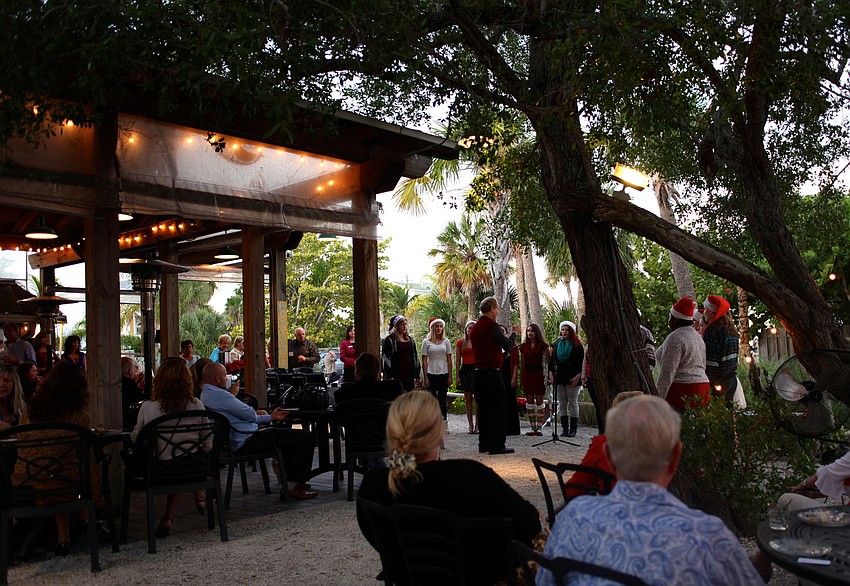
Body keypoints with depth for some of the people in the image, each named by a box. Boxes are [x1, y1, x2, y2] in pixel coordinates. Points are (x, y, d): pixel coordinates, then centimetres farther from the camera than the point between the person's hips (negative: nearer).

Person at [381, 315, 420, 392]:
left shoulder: (410, 339, 16)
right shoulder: (389, 340, -2)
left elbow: (415, 357, 19)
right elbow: (385, 358, -7)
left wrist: (417, 375, 14)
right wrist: (389, 376, -14)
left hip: (410, 374, 6)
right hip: (396, 375, -5)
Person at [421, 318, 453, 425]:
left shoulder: (446, 341, 7)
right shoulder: (426, 342, 2)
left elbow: (449, 360, 6)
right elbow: (424, 361, 0)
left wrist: (450, 376, 0)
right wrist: (425, 377, -6)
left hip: (443, 373, 1)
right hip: (431, 373, -1)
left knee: (442, 399, 5)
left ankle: (444, 422, 8)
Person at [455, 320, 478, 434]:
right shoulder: (460, 343, 7)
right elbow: (457, 361, 7)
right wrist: (457, 375, 1)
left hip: (477, 369, -1)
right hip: (465, 370, 1)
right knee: (468, 398, 5)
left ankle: (477, 424, 5)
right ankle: (470, 424, 12)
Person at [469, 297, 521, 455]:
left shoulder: (475, 327, 13)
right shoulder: (492, 326, -12)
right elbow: (507, 345, -10)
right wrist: (514, 333, 7)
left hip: (478, 372, 8)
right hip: (492, 372, -8)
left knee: (483, 409, 12)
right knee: (497, 409, -3)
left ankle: (484, 444, 17)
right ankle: (496, 445, -2)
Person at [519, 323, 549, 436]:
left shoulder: (543, 345, 1)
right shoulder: (523, 346, 10)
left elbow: (548, 360, 1)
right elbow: (522, 363, 13)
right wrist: (522, 379, 9)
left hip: (539, 374, -3)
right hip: (527, 374, 3)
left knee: (539, 401, -2)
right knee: (529, 402, 3)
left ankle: (539, 427, 2)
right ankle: (533, 427, 8)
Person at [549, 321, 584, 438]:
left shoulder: (577, 346, -1)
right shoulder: (557, 344, 12)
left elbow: (581, 362, -5)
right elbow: (552, 360, 12)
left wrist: (578, 376, -14)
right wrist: (551, 373, 3)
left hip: (572, 378, -4)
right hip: (559, 377, 4)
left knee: (573, 402, -1)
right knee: (562, 403, 4)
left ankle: (573, 428, 3)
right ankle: (564, 428, 8)